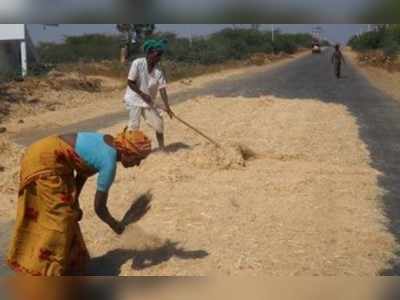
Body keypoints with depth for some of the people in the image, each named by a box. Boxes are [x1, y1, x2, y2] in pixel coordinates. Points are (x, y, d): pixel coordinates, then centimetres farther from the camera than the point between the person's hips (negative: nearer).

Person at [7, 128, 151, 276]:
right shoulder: (109, 163, -21)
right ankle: (45, 271, 8)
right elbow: (99, 207, -14)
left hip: (43, 154, 10)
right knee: (58, 216, -2)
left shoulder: (109, 144, 4)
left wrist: (74, 201, 10)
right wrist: (115, 225, 3)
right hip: (44, 161, -10)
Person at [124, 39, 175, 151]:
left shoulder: (158, 72, -6)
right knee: (134, 125, -8)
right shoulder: (137, 63, -18)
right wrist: (142, 94, -23)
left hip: (148, 102, 5)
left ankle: (162, 148, 18)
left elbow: (162, 90, -10)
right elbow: (130, 83, -16)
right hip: (134, 99, -5)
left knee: (159, 123, 4)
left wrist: (167, 107, -19)